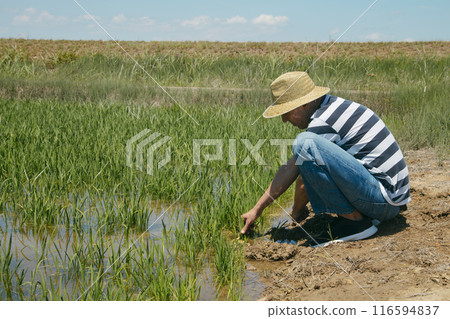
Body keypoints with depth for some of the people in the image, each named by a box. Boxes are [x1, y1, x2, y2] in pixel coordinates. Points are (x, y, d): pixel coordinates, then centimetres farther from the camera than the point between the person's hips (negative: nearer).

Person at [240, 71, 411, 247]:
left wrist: (297, 211, 11)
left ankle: (353, 219, -13)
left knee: (306, 143, -23)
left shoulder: (323, 123, -16)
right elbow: (290, 167, 15)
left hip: (383, 198, -10)